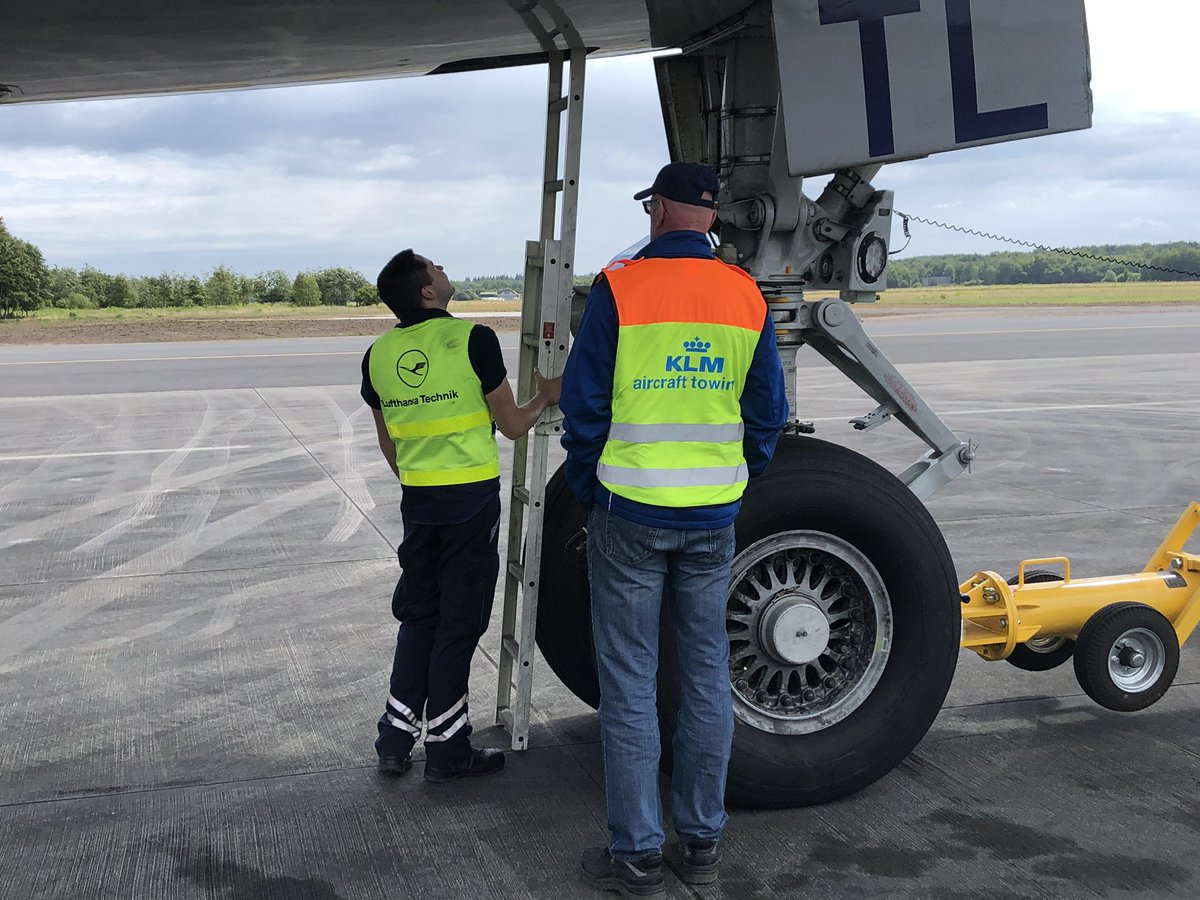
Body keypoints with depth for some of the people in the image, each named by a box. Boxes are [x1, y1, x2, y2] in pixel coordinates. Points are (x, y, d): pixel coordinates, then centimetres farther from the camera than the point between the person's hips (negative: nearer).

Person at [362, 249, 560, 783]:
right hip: (472, 499, -5)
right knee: (458, 624, 4)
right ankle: (447, 752, 12)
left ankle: (395, 742, 19)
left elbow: (388, 443, 13)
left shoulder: (378, 355, 3)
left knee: (417, 618, 17)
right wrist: (545, 397, 12)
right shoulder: (472, 339, -13)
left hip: (417, 502, 5)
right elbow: (511, 426, -6)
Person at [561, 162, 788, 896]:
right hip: (713, 518, 4)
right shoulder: (747, 295, 2)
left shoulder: (620, 289, -10)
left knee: (629, 683, 4)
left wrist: (588, 492, 6)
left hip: (630, 513, -4)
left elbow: (583, 405, -8)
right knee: (708, 675, 13)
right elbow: (769, 414, 6)